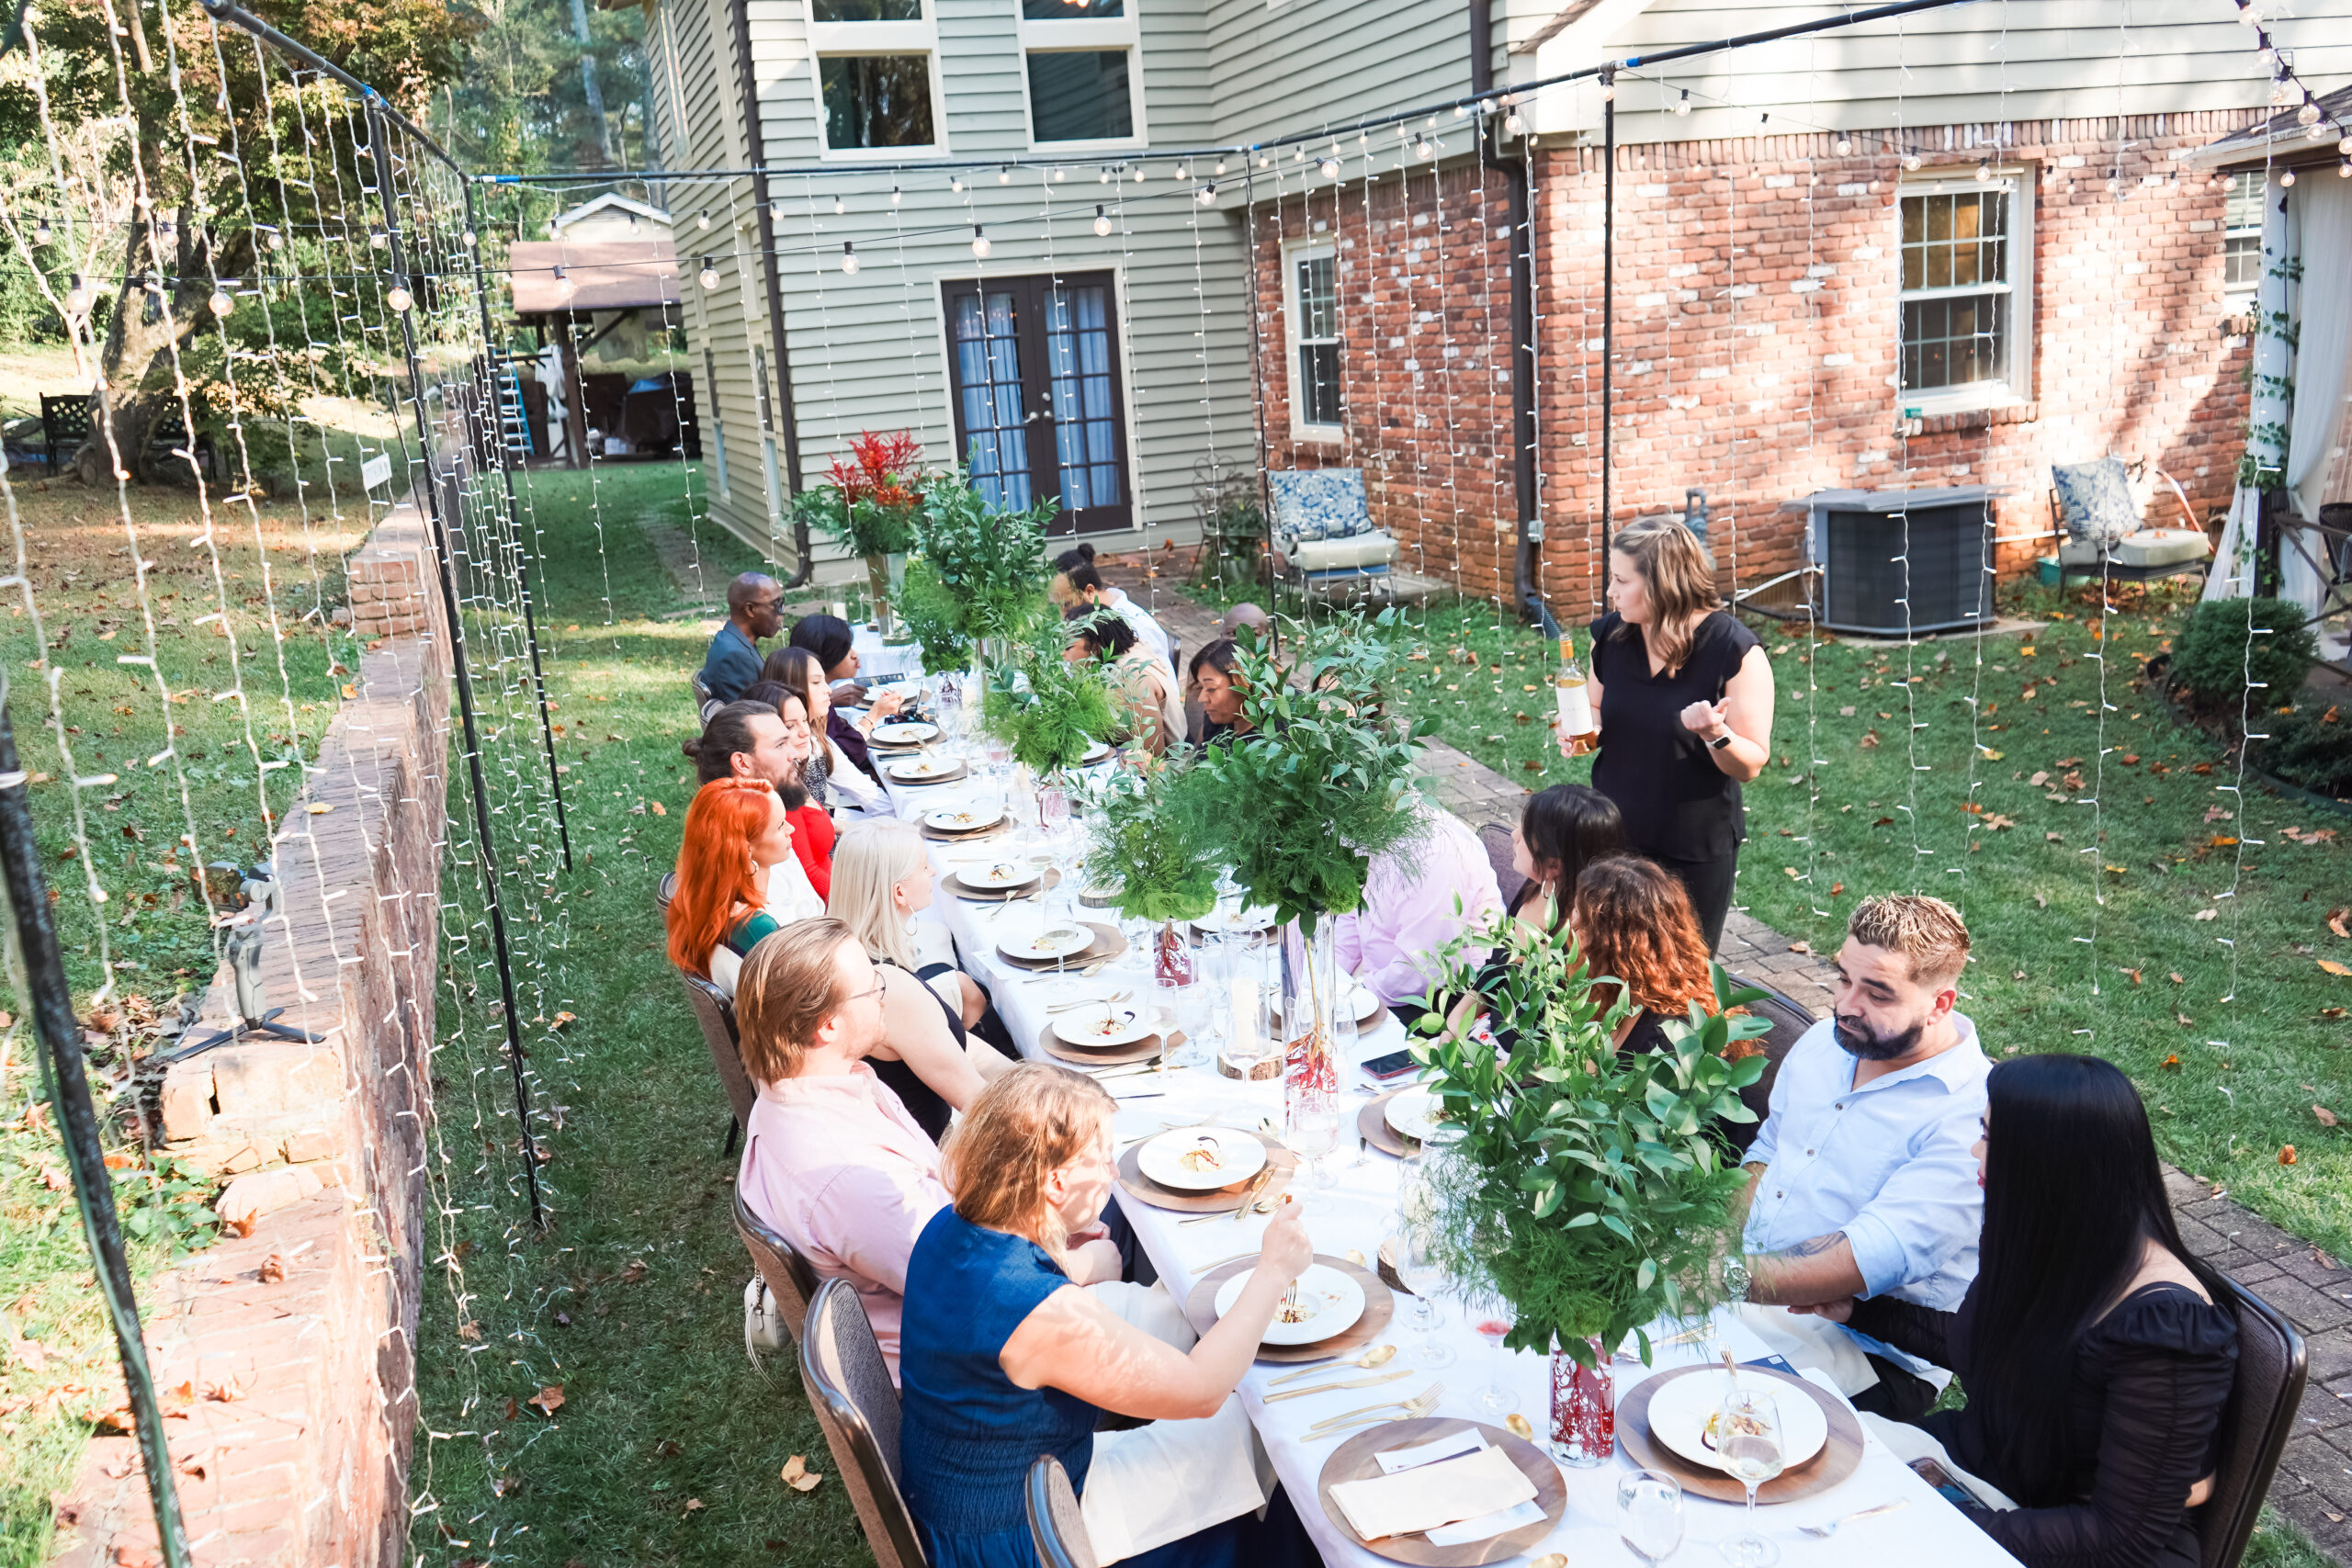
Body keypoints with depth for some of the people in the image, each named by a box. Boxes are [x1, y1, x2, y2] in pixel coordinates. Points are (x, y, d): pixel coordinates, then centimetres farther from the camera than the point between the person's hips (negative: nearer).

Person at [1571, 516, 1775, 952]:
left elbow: (1751, 765, -13)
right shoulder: (1609, 634, -2)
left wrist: (1715, 733, -33)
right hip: (1613, 835, 4)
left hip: (1696, 850, -4)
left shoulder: (1735, 651, -16)